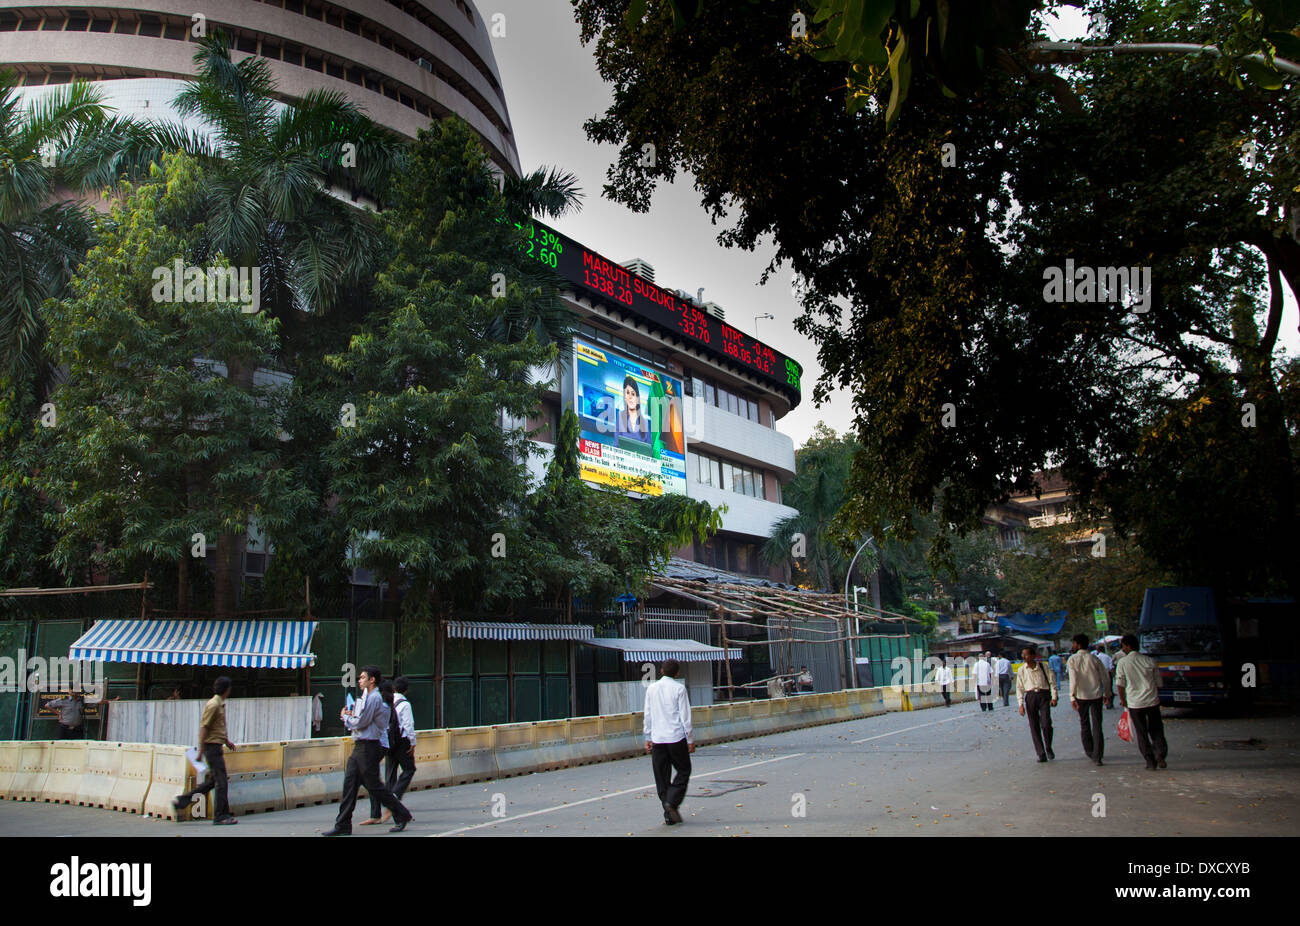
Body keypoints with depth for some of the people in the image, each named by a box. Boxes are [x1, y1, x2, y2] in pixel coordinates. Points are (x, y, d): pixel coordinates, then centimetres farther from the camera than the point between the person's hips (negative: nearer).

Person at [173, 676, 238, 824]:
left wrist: (227, 741, 25)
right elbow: (203, 727, -19)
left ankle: (181, 801, 17)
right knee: (222, 782, -5)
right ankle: (220, 816, 0)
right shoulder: (213, 705, -15)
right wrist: (201, 749, -21)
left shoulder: (220, 704, 16)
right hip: (212, 747, -10)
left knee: (211, 782, 13)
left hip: (216, 747, 10)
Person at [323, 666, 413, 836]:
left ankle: (402, 815, 9)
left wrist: (345, 717, 0)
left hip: (368, 746, -10)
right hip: (359, 746, 10)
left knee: (374, 785, -3)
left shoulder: (374, 698, -15)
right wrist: (351, 715, 3)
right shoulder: (367, 696, 18)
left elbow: (361, 723, -17)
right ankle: (343, 825, 9)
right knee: (350, 784, 6)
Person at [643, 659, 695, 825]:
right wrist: (690, 740, 0)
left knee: (661, 777, 9)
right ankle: (672, 801, -8)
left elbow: (648, 716, 10)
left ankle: (669, 815, 8)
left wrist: (648, 738, 17)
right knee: (683, 771, 11)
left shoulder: (651, 688, 7)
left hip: (657, 738, 4)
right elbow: (685, 717, -7)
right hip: (676, 737, -4)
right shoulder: (679, 688, -6)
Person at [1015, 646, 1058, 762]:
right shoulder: (1021, 670, 8)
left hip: (1043, 695, -2)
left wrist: (1054, 697, -2)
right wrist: (1021, 704, 3)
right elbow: (1019, 688, 10)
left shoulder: (1043, 667, 5)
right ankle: (1041, 754, 6)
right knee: (1034, 727, -1)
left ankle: (1048, 748, 12)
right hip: (1030, 696, 2)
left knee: (1046, 724, -13)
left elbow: (1052, 682, 7)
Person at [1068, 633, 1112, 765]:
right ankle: (1097, 755, -4)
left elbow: (1073, 679, -17)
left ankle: (1090, 752, 26)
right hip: (1097, 695, 2)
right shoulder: (1094, 659, 2)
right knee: (1097, 725, 2)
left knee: (1084, 725, 16)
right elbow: (1106, 677, 5)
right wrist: (1107, 694, 17)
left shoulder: (1073, 659, -7)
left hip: (1081, 696, -1)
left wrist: (1072, 697, -15)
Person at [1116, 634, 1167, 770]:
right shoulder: (1150, 661, 2)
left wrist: (1122, 699, 11)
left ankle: (1150, 760, 7)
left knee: (1141, 733, 8)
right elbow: (1158, 683, 7)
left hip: (1134, 703, -2)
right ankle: (1160, 754, -6)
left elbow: (1120, 684, -3)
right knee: (1156, 730, 13)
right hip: (1152, 701, 2)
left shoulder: (1122, 662, -6)